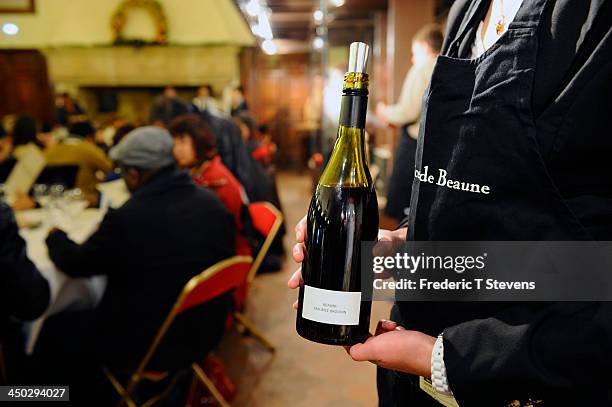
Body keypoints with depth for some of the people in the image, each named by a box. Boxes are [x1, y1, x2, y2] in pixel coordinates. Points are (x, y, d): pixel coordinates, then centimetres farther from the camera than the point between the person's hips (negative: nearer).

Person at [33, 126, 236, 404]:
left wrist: (55, 236, 14)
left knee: (52, 331, 15)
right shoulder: (213, 202, -7)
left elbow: (75, 264, -8)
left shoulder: (127, 218, -26)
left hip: (151, 344, -7)